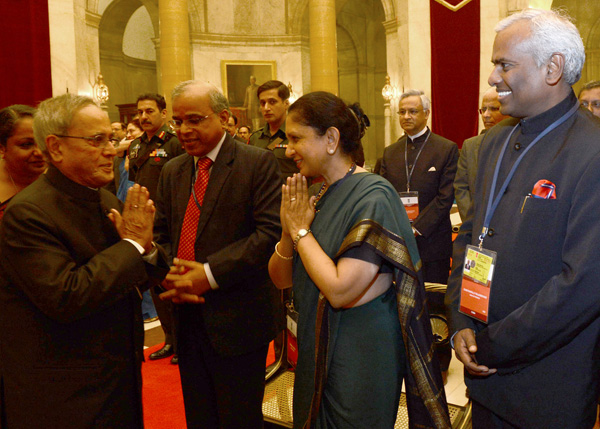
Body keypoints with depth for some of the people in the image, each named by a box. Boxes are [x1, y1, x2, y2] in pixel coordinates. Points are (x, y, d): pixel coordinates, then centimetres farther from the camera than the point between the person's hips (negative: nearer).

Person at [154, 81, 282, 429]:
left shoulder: (258, 163, -8)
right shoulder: (172, 172, 12)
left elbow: (271, 231, -17)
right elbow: (162, 235, 12)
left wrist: (210, 274, -20)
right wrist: (167, 274, -9)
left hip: (237, 320, -5)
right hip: (187, 318, 6)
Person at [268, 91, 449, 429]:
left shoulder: (372, 196, -20)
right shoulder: (319, 196, 3)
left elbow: (340, 291, -27)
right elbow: (281, 279, 5)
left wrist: (301, 230, -16)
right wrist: (289, 232, -13)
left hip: (360, 351, -7)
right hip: (319, 349, 8)